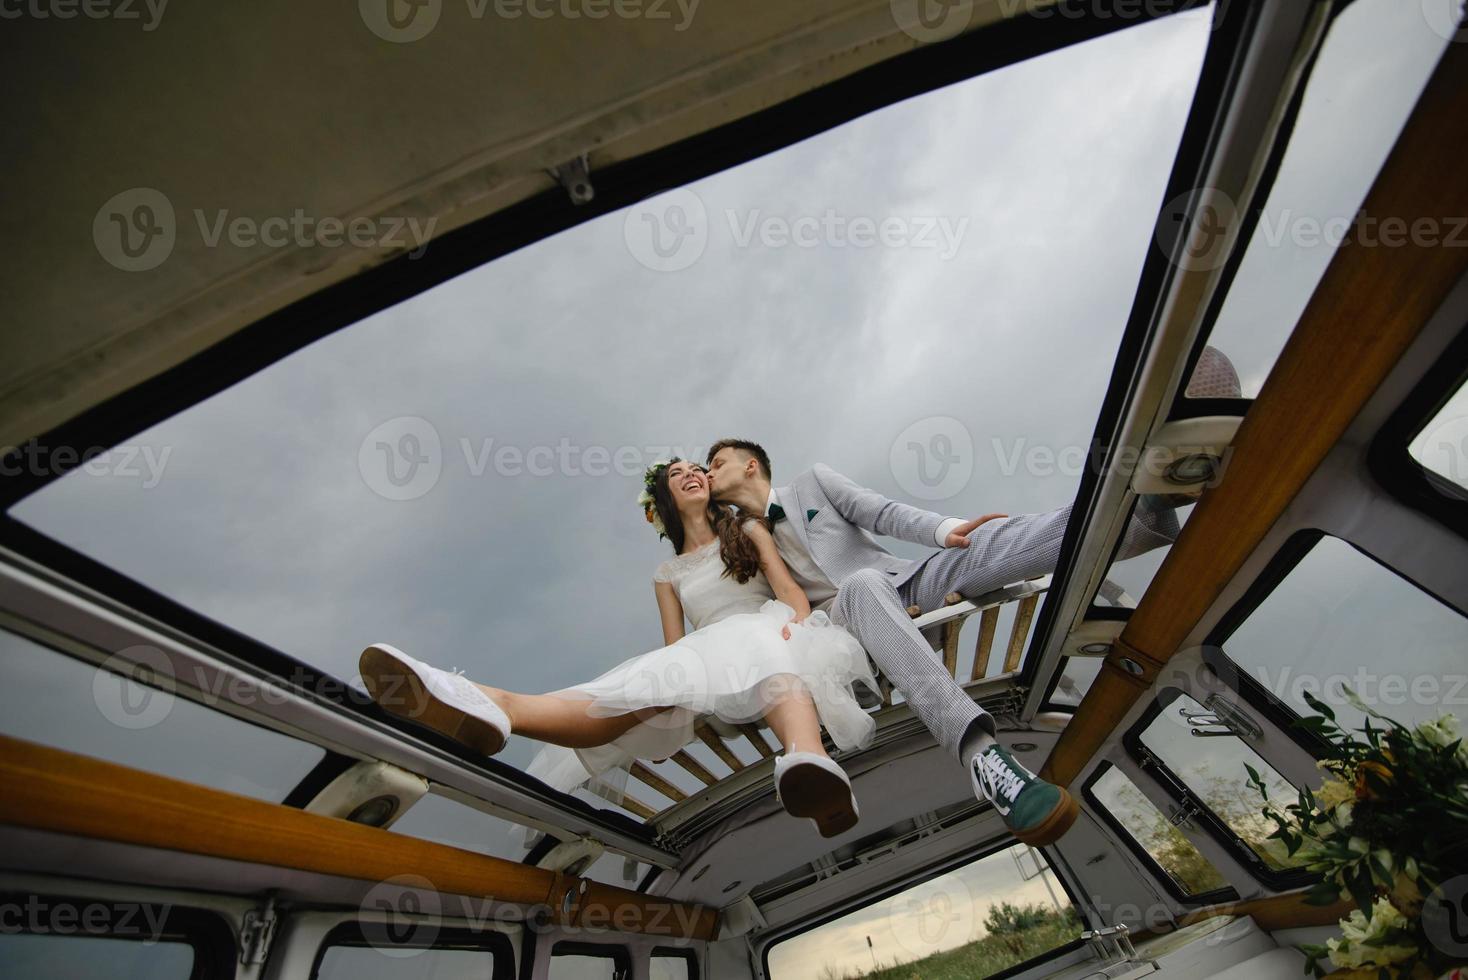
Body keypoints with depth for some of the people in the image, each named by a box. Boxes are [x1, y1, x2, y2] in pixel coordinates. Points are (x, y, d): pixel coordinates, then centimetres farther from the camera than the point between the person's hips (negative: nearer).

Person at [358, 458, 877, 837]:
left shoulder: (748, 528, 19)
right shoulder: (668, 573, 24)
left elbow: (792, 591, 4)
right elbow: (677, 651, 14)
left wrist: (796, 626, -18)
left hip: (771, 633, -1)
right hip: (711, 654, 1)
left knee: (776, 675, -41)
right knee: (652, 689, -33)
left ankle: (806, 766, -76)